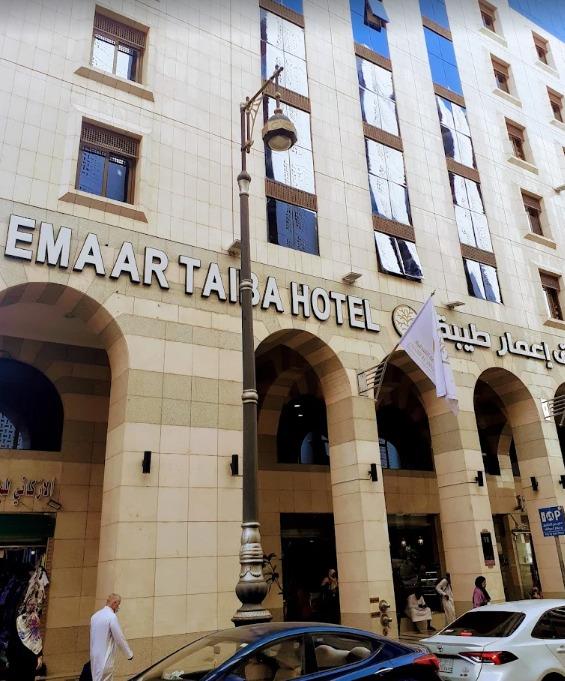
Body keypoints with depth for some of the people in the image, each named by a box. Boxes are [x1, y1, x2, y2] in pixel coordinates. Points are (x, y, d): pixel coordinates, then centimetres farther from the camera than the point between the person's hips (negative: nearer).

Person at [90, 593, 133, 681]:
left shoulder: (95, 616, 8)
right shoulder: (112, 616, -16)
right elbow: (120, 638, -13)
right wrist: (129, 654, 0)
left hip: (95, 656, 8)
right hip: (105, 658, -8)